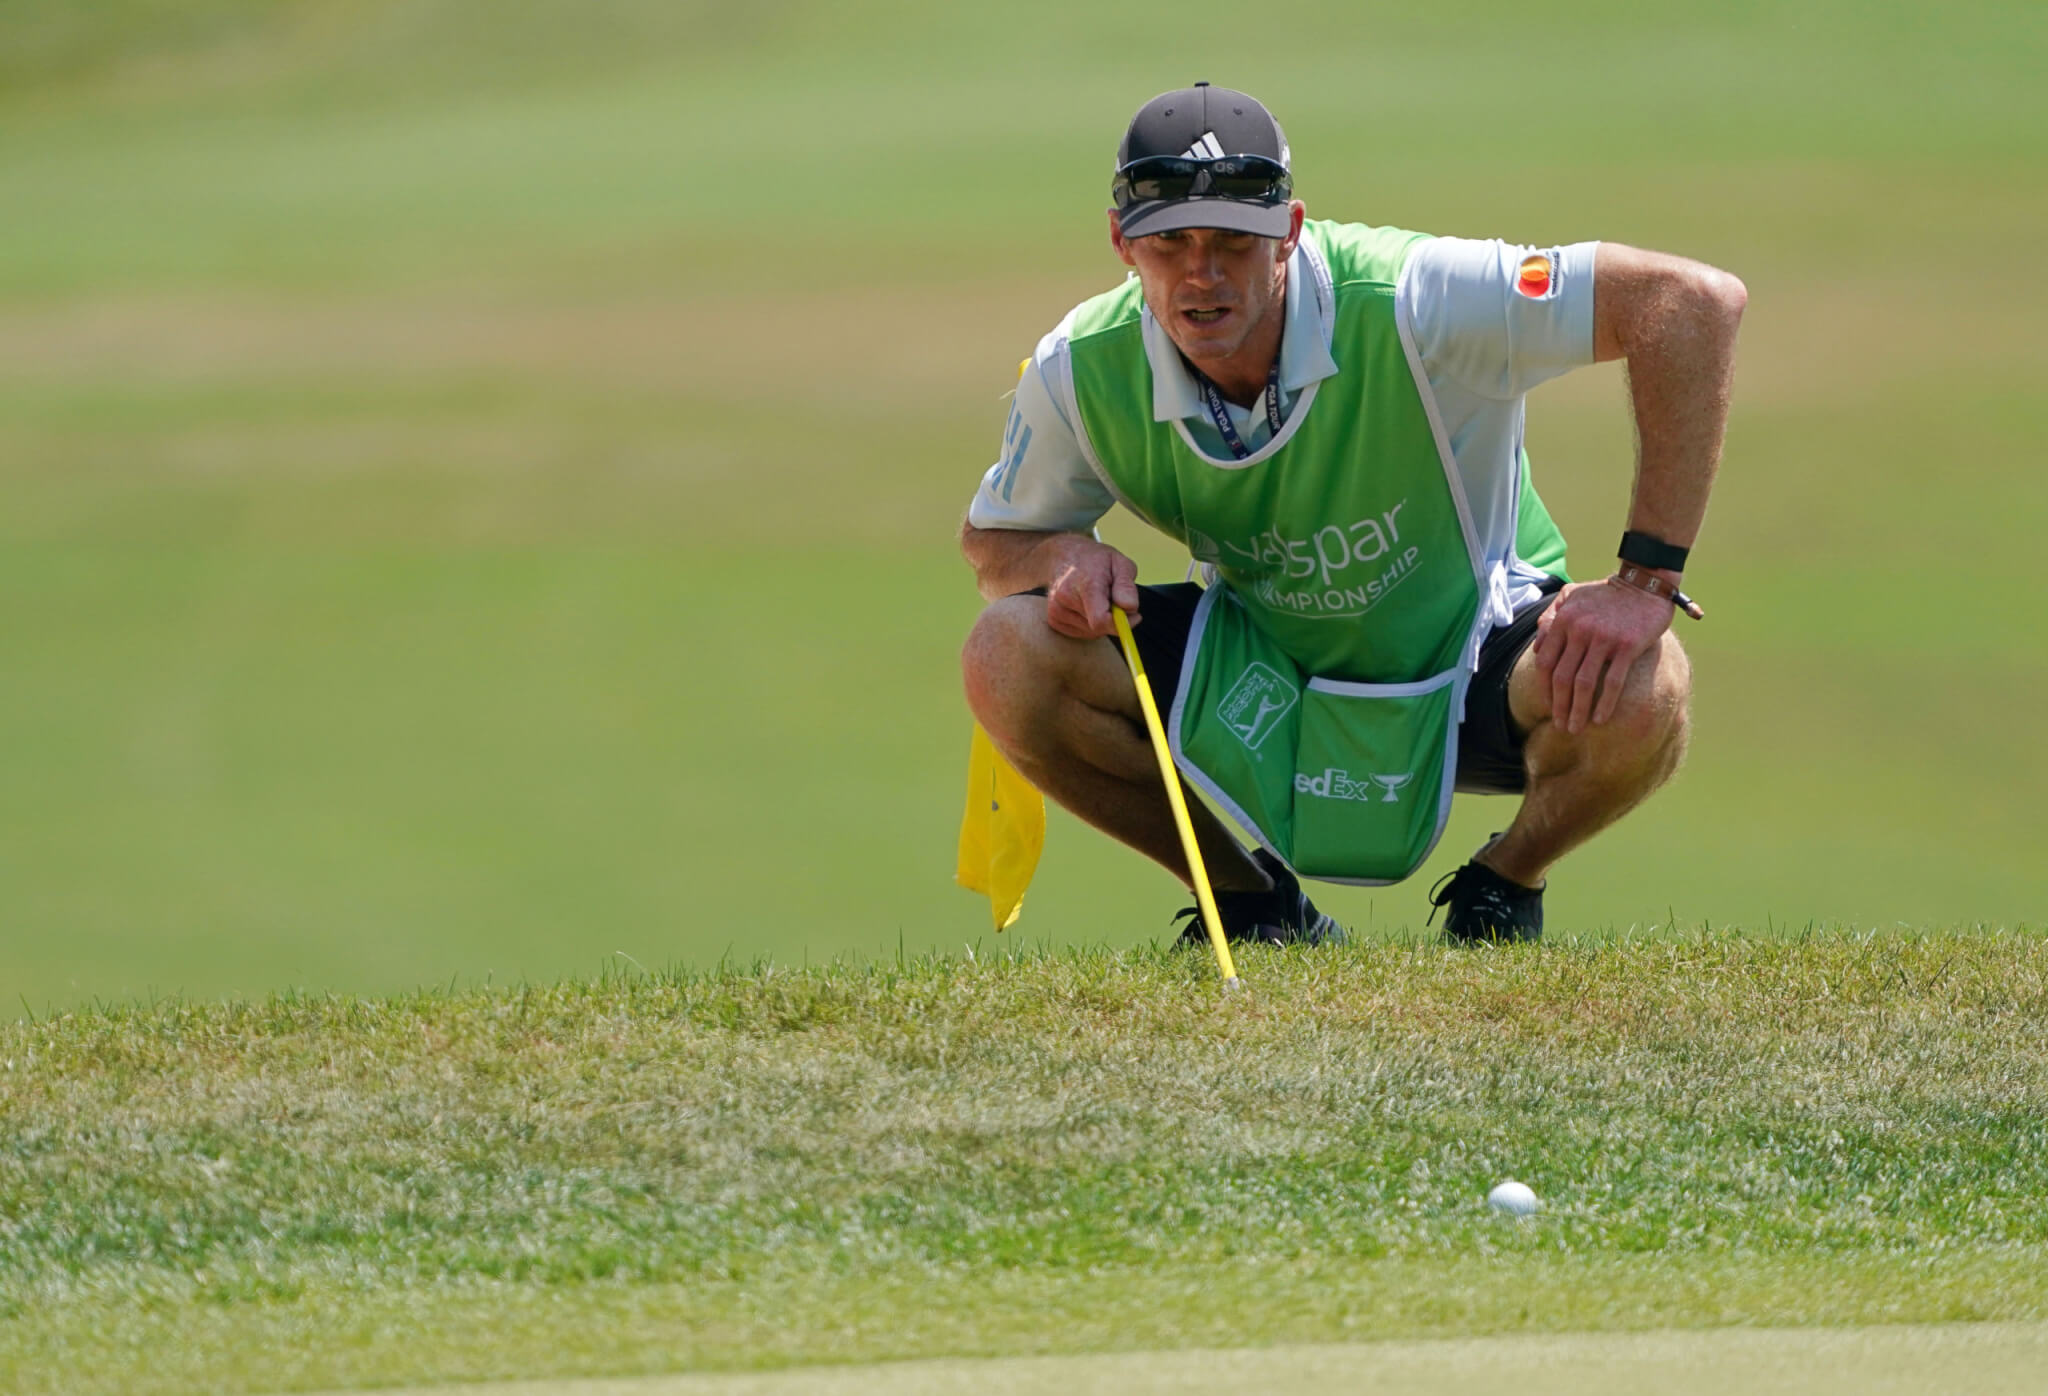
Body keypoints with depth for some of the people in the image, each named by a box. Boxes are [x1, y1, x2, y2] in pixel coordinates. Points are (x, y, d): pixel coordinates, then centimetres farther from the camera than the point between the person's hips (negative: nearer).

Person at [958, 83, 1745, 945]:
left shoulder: (1407, 303, -30)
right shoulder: (1079, 375, -17)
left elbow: (1696, 301, -33)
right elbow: (992, 539, 3)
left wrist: (1645, 582, -35)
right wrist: (1064, 558, -24)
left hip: (1471, 652, -3)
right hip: (1262, 673, 3)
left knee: (1639, 688, -35)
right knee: (1007, 660, -22)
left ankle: (1504, 888, 1)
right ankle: (1254, 905, 3)